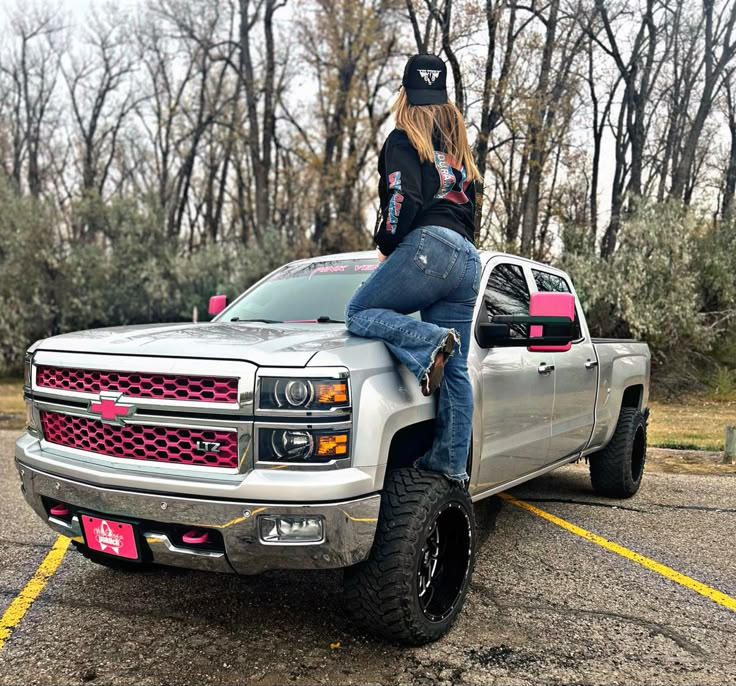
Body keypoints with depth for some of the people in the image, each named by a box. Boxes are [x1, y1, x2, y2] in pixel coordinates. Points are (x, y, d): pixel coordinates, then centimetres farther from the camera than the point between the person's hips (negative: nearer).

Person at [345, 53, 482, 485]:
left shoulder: (404, 140, 6)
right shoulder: (460, 146, 30)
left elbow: (404, 200, -10)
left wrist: (387, 247, 3)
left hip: (428, 244, -7)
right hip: (468, 259, 8)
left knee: (360, 313, 0)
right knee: (456, 371, 4)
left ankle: (429, 341, -25)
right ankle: (452, 465, 2)